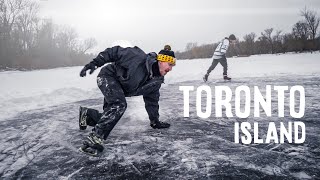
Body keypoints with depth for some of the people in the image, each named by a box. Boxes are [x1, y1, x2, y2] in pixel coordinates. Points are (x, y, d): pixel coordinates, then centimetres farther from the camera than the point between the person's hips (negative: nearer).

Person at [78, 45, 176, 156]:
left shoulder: (157, 80, -5)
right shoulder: (139, 58, -27)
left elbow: (152, 100, 7)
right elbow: (115, 51, -21)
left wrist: (155, 121, 11)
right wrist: (95, 63, -26)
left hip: (119, 90, 8)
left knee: (110, 117, 5)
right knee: (119, 105, -32)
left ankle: (86, 114, 32)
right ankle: (93, 140, -30)